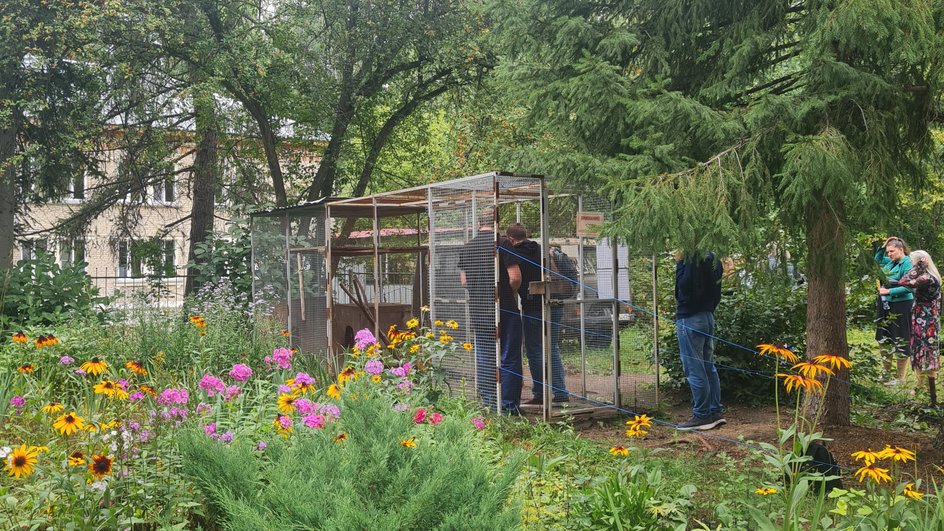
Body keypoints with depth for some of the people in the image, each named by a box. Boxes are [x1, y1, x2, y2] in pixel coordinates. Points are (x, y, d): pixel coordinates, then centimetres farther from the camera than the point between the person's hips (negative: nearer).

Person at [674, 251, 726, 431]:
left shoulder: (693, 260, -18)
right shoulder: (712, 259, 11)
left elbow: (684, 286, -22)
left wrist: (679, 263, -14)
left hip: (690, 319, -9)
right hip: (707, 316, 9)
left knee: (695, 370, -3)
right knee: (708, 367, 13)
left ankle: (702, 416, 1)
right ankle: (715, 412, 17)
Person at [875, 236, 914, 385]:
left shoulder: (907, 263, -14)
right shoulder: (891, 262, 9)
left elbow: (909, 287, -21)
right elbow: (877, 259, 29)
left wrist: (889, 291, -20)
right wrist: (883, 247, 13)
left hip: (901, 306, -8)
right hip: (886, 305, 9)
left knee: (901, 342, 1)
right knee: (884, 339, 15)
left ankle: (900, 377, 10)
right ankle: (887, 371, 28)